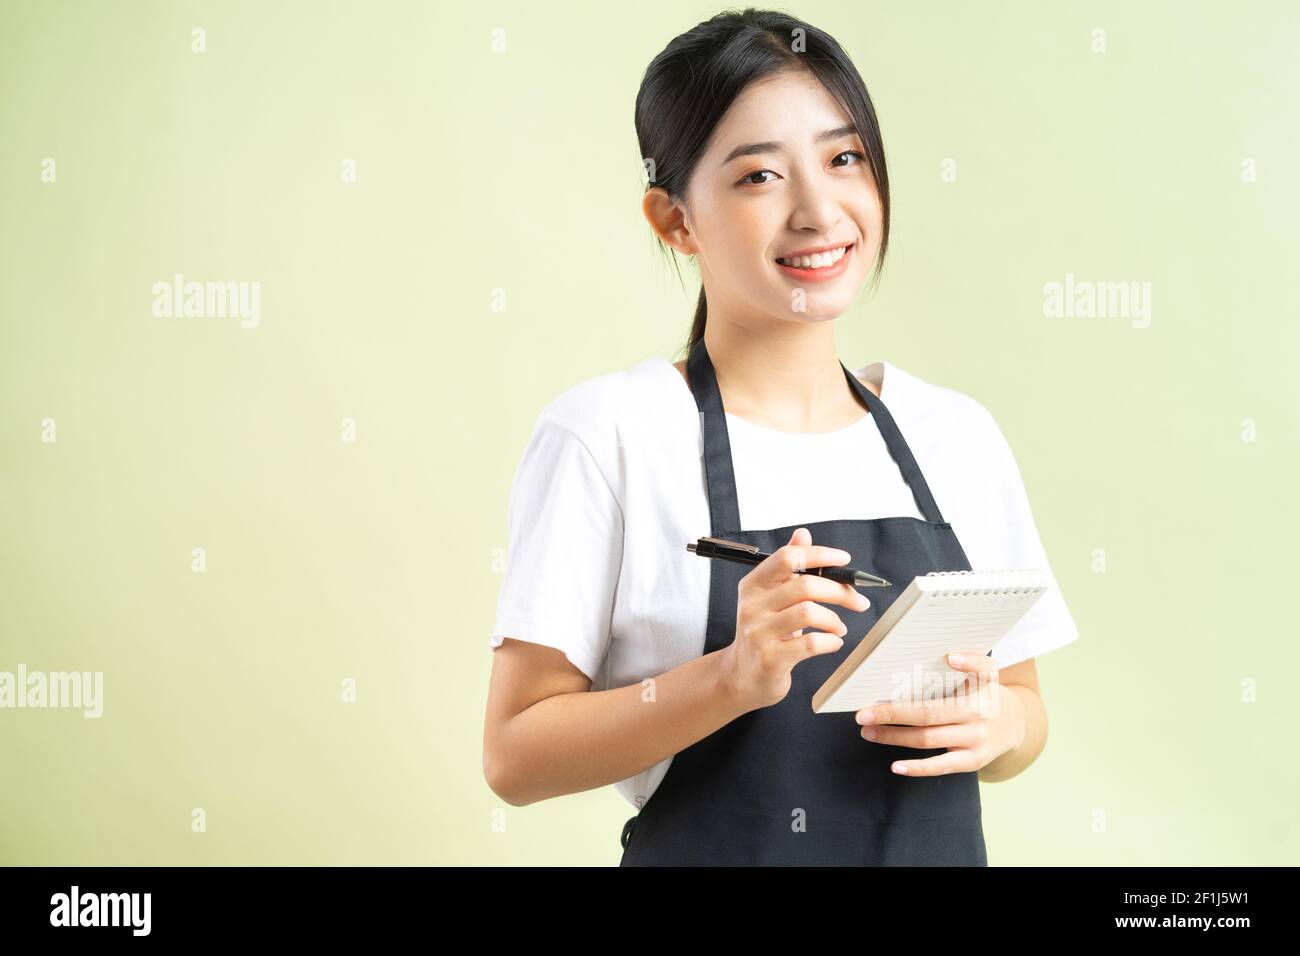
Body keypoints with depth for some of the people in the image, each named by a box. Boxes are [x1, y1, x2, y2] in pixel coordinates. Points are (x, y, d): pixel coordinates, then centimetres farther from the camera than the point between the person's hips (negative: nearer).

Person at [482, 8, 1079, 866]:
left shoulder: (959, 434, -1)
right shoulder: (608, 433, -14)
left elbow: (1025, 706, 8)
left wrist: (996, 722, -13)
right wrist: (734, 676, -27)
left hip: (939, 846, 4)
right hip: (707, 844, -3)